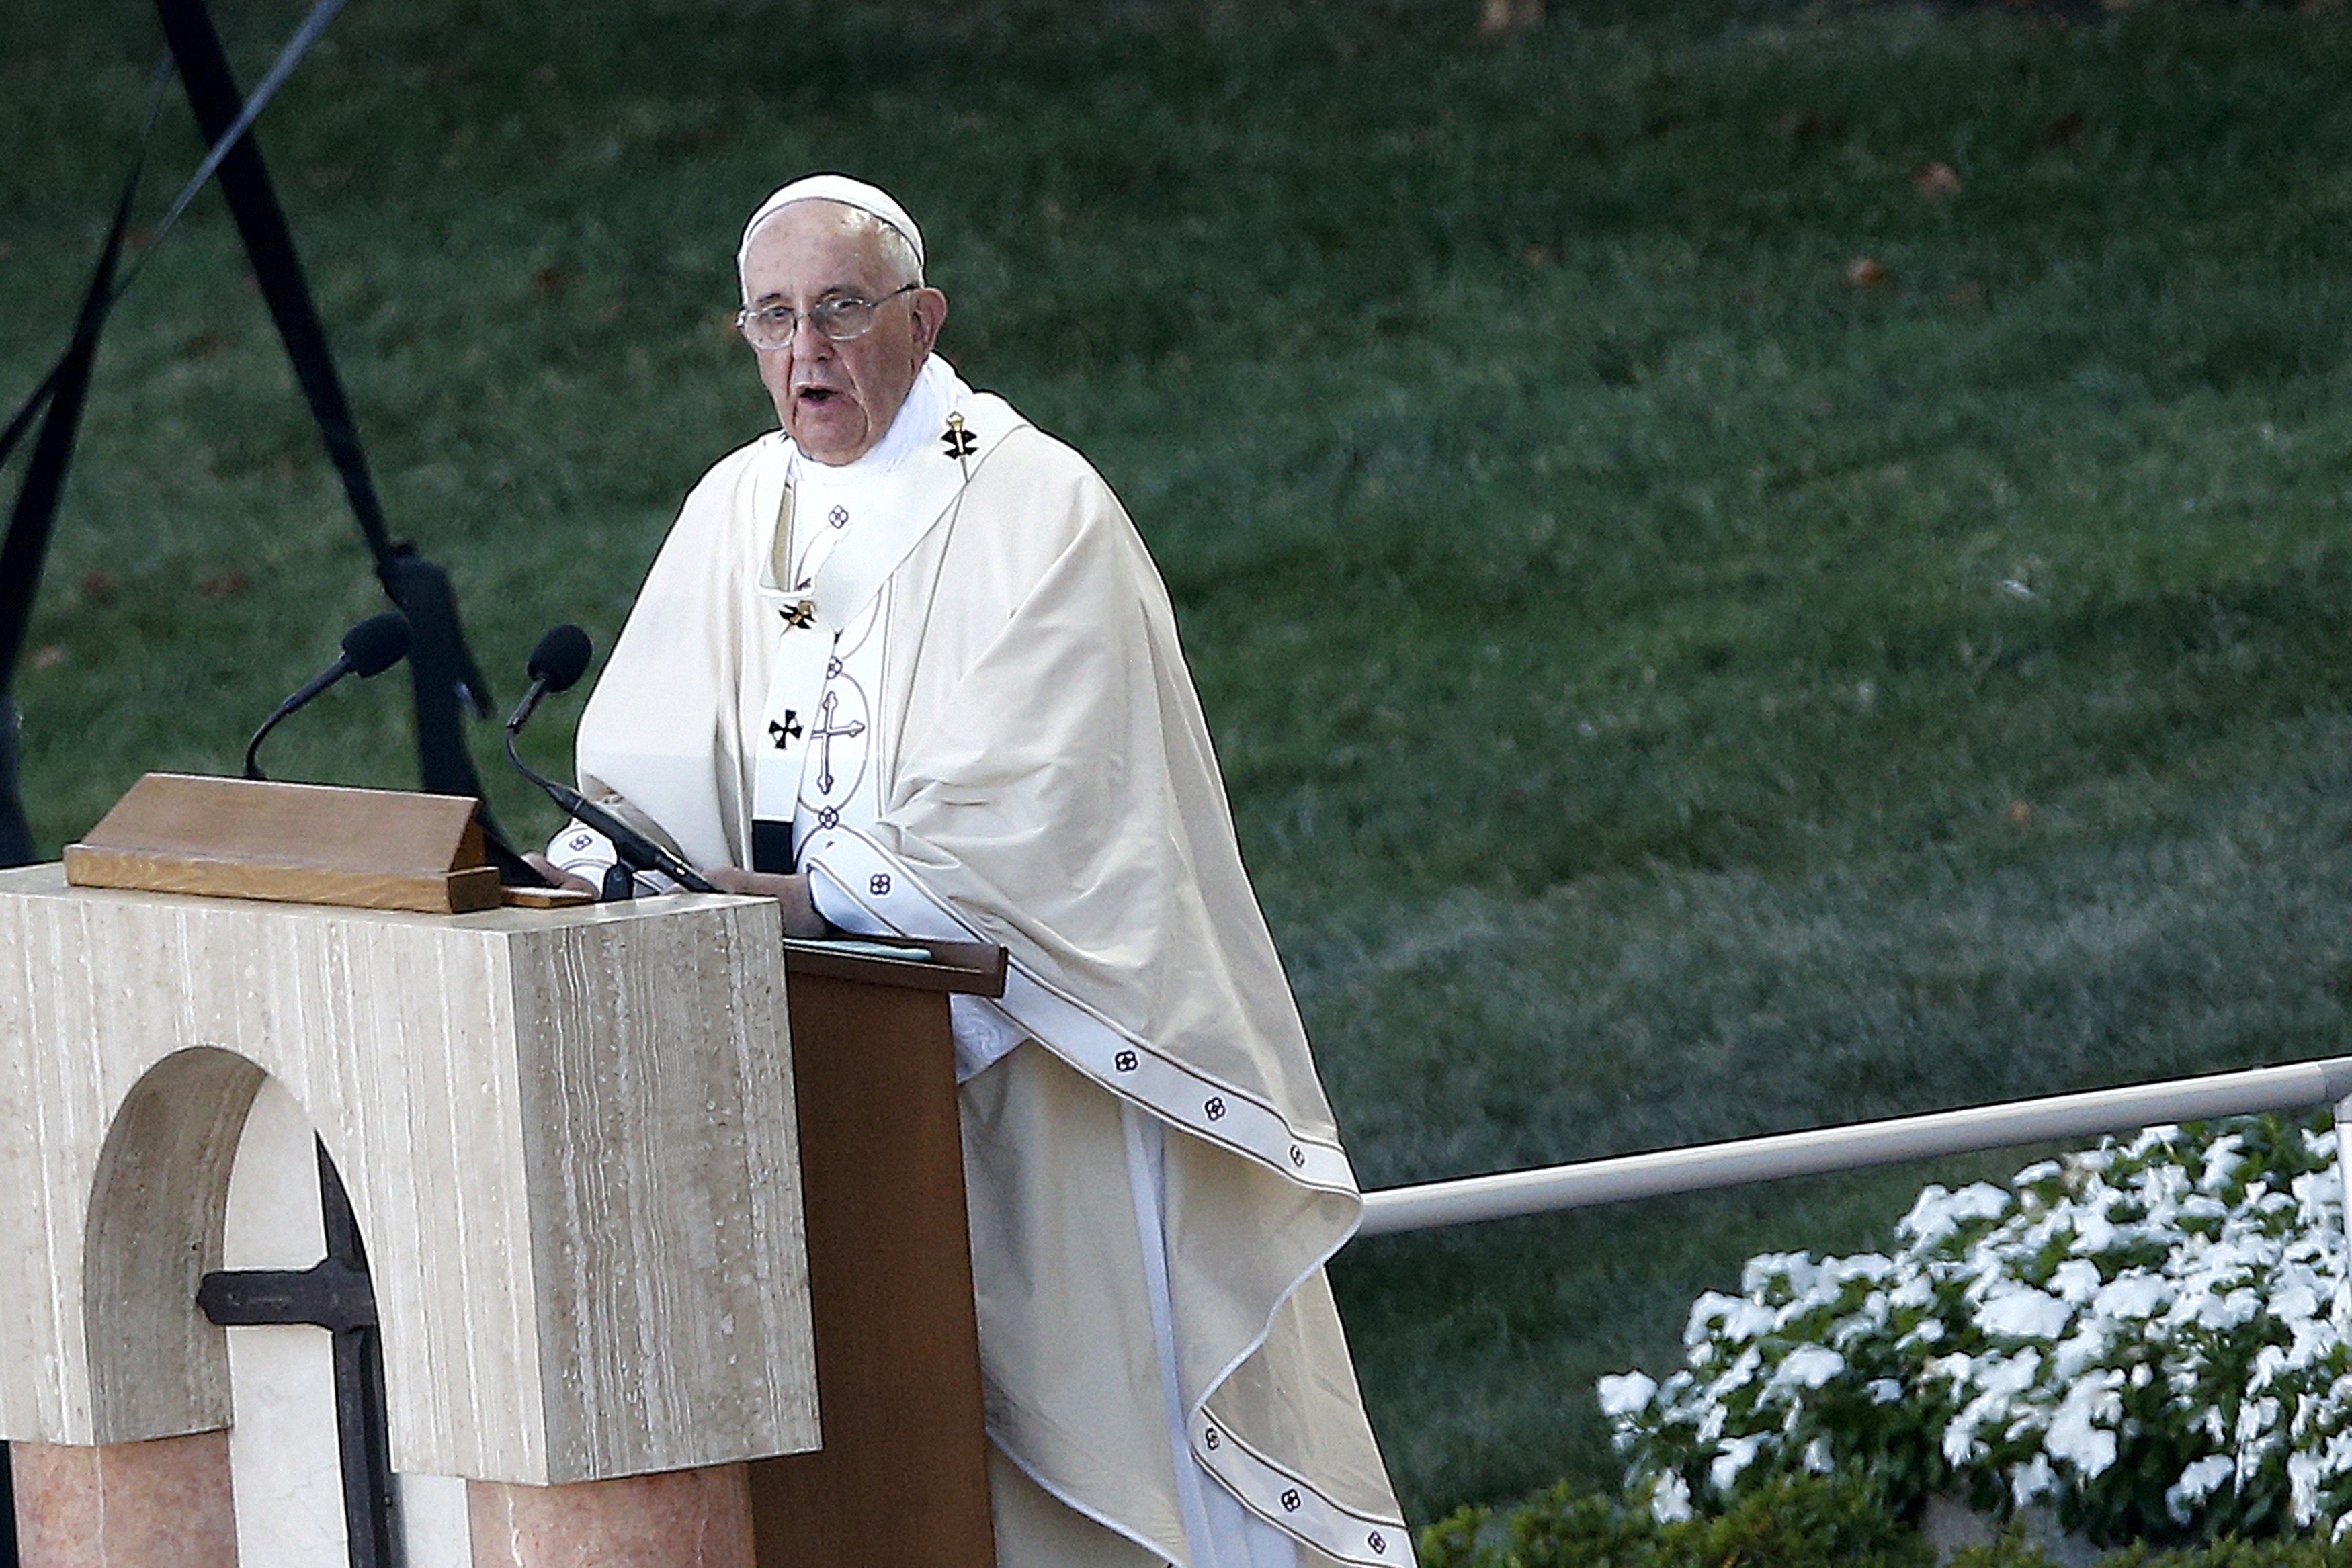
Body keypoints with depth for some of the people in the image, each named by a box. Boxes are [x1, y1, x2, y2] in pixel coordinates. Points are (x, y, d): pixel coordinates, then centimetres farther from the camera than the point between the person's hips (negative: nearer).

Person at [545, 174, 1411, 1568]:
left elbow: (1022, 810, -16)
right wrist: (602, 866, -11)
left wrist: (817, 895, -22)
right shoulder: (737, 511, 12)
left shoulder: (1036, 506, -8)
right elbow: (647, 762, 9)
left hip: (1026, 1034, -5)